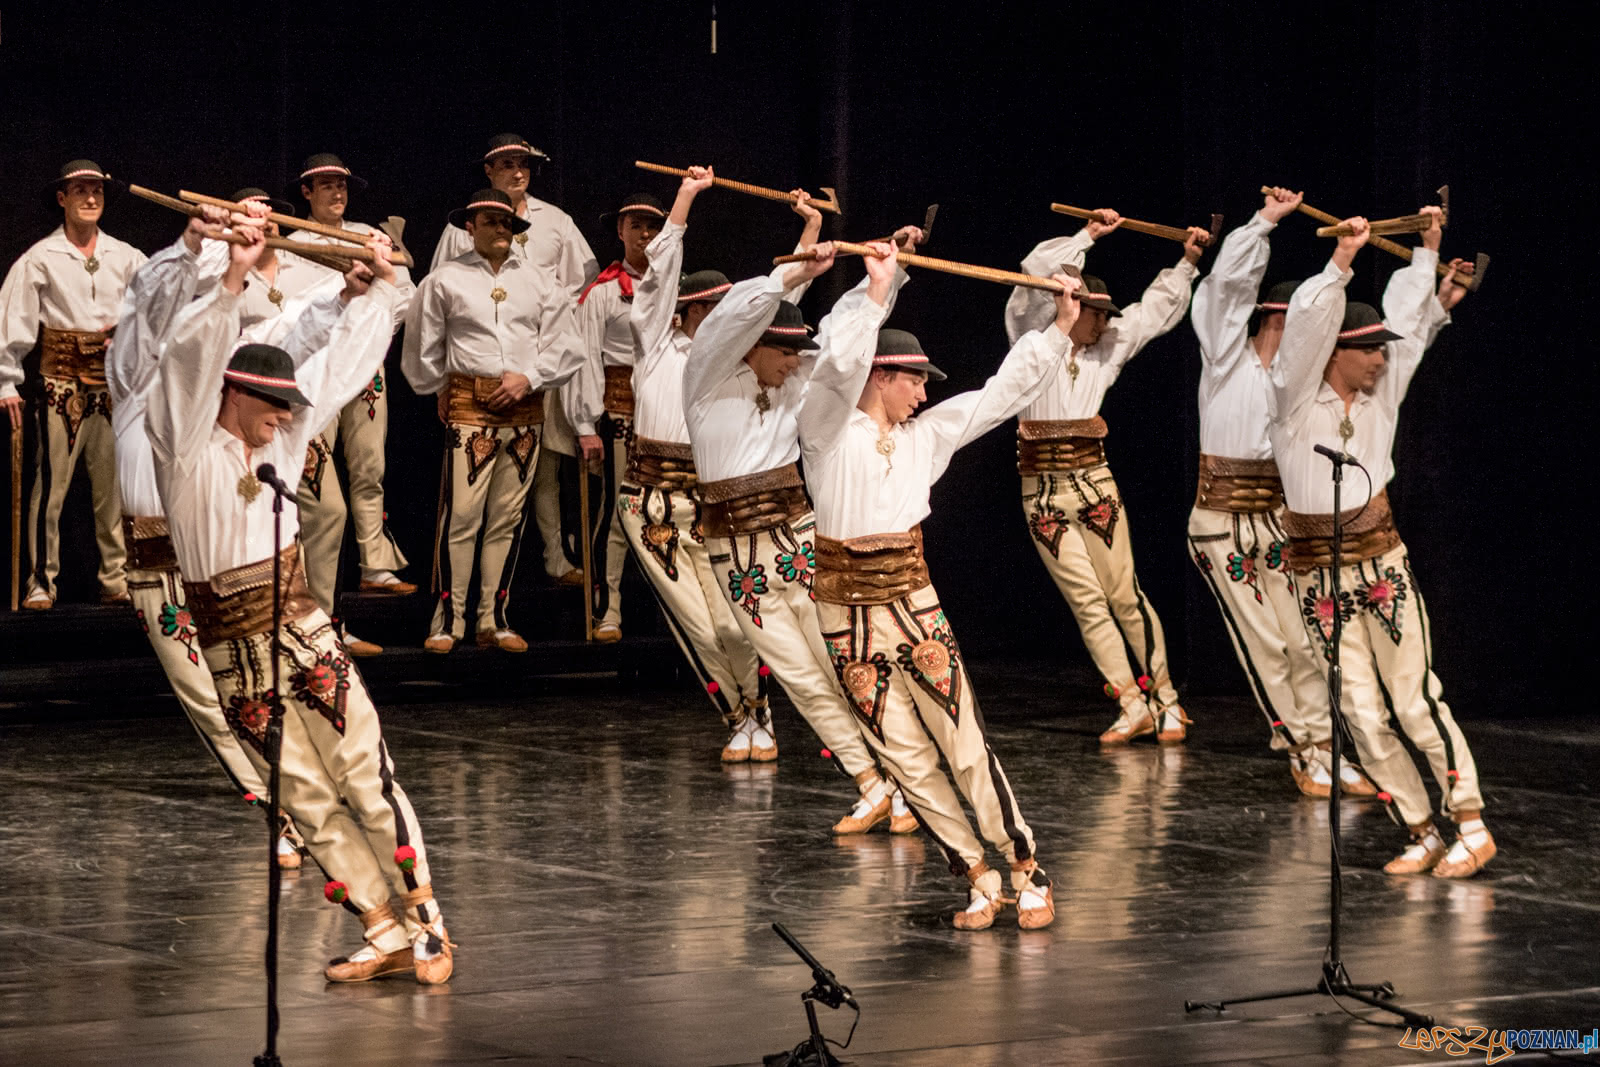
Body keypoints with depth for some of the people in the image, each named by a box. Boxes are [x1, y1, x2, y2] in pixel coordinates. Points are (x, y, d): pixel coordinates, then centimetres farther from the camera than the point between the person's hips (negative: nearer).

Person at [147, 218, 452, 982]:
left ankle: (425, 922, 2)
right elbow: (190, 359, -24)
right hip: (236, 654, -3)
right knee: (309, 799, 1)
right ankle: (385, 934, 7)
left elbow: (340, 362, 19)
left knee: (366, 775, -3)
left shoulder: (281, 437, 7)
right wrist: (234, 280, -34)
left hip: (305, 630, 3)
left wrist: (375, 289, 16)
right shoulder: (187, 447, -7)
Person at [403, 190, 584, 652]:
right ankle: (447, 622, -4)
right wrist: (444, 391, 13)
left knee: (508, 517, 5)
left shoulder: (536, 280, 11)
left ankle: (494, 621, 11)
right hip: (469, 407, -3)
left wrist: (529, 378, -4)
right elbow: (422, 351, 13)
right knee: (461, 514, -10)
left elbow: (565, 346, 8)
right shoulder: (446, 280, 5)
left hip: (525, 409, 3)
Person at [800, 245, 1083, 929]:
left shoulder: (925, 434, 10)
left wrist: (1059, 327, 13)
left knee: (965, 746, -3)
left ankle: (1028, 873, 3)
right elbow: (839, 362, -22)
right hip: (849, 613, -3)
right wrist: (878, 288, -23)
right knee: (907, 762, -1)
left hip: (914, 604, 3)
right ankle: (979, 879, 8)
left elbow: (1002, 392, 15)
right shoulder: (830, 430, -4)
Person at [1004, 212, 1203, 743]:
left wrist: (1186, 263, 15)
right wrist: (1089, 235, -13)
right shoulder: (1035, 340, -1)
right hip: (1043, 494, -2)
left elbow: (1156, 308, 22)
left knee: (1124, 594, -1)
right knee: (1086, 601, -4)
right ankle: (1133, 708, -2)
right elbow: (1038, 275, -14)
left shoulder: (1105, 349, 11)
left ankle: (1165, 700, 5)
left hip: (1094, 484, 2)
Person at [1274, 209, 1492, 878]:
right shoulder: (1295, 401, -8)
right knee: (1363, 715, -2)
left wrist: (1428, 249, 15)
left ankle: (1472, 827, -1)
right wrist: (1342, 261, -29)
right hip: (1319, 577, -2)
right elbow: (1307, 324, -23)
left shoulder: (1380, 394, 3)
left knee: (1414, 699, -6)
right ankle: (1422, 834, 7)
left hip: (1383, 564, 2)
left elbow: (1409, 323, 14)